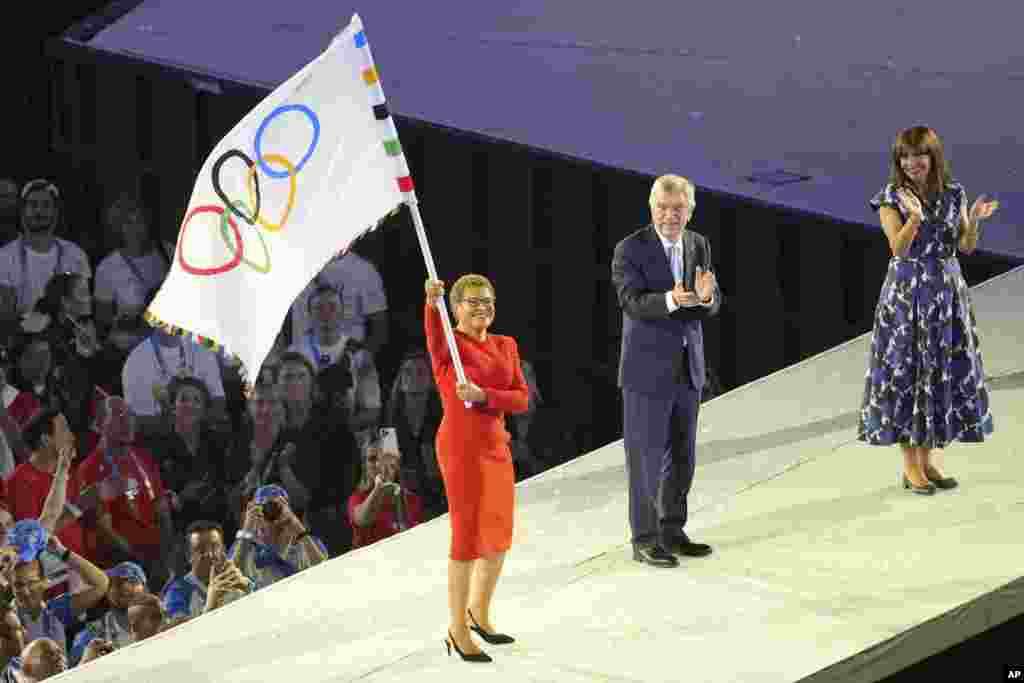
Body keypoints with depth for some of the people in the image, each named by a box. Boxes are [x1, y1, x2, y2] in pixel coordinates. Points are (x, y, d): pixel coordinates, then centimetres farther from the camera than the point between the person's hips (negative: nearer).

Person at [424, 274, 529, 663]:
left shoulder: (506, 346, 10)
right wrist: (431, 302, -53)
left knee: (500, 537, 17)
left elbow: (521, 400, 1)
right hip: (460, 448, -7)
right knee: (469, 540, -3)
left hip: (495, 447, 7)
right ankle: (458, 632, 9)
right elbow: (434, 334, -34)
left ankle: (479, 612, 37)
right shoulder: (446, 344, -9)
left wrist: (482, 395, -16)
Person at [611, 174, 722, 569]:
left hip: (688, 367, 6)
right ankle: (644, 539, 7)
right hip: (648, 369, -6)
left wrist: (706, 296, -23)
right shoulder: (631, 250, -12)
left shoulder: (698, 246, 5)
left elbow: (711, 306, 1)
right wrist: (670, 301, -42)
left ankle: (672, 531, 24)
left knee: (682, 455, 13)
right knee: (647, 457, -1)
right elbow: (633, 302, -23)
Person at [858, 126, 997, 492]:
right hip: (906, 293, -4)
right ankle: (910, 465, 3)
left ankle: (927, 456, 17)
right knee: (905, 372, -3)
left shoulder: (954, 194, 4)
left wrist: (974, 220, -16)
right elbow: (899, 248, -15)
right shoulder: (891, 199, -6)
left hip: (947, 290, 4)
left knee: (943, 372, 6)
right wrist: (915, 217, -30)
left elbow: (965, 246, 2)